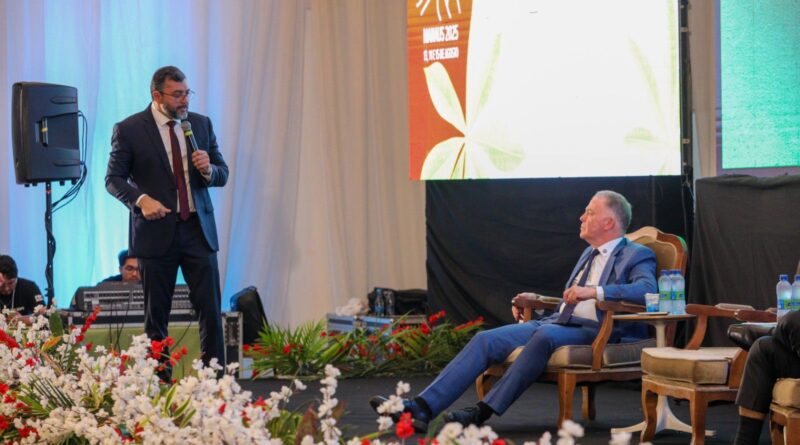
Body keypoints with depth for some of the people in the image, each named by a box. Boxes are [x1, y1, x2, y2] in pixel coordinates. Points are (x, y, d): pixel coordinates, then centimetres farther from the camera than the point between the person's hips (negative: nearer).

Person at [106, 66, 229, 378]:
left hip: (198, 228, 3)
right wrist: (141, 199, -18)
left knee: (211, 309, -2)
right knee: (156, 315, 4)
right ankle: (160, 382, 11)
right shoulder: (129, 130, -4)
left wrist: (208, 169, -11)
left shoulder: (202, 124, 7)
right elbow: (113, 179, -1)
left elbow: (222, 175, 12)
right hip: (156, 230, -2)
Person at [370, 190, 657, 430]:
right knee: (486, 340, -12)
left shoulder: (638, 256, 0)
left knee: (545, 335, -38)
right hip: (556, 322, 8)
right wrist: (536, 300, 17)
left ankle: (484, 411, -33)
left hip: (591, 333, -8)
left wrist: (595, 291, -30)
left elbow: (647, 289, -20)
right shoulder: (590, 254, 26)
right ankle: (423, 406, -22)